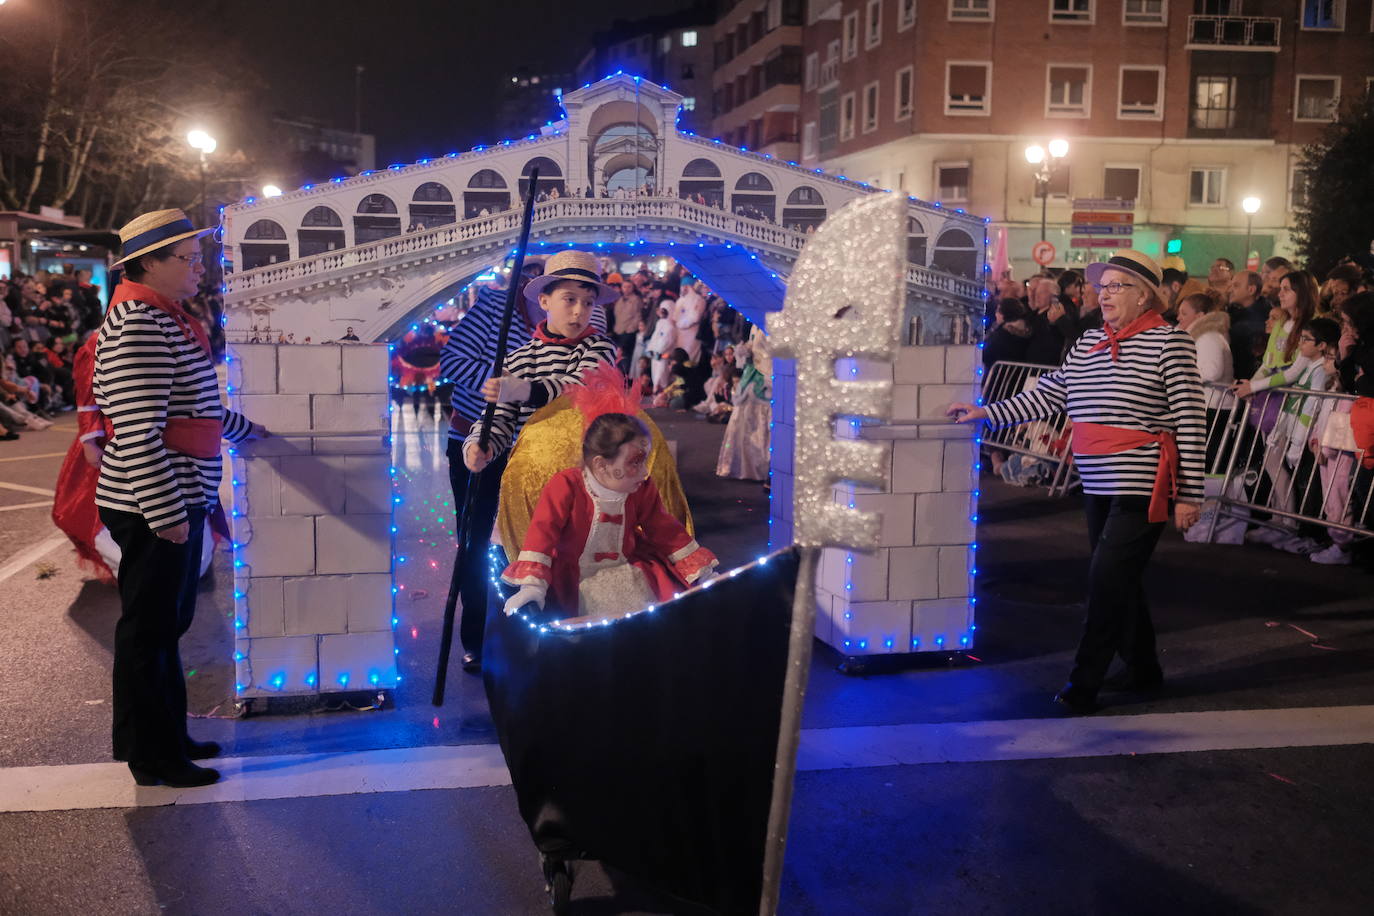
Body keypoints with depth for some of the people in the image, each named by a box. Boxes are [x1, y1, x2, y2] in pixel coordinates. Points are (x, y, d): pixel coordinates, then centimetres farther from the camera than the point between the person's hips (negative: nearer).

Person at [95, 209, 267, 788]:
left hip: (178, 500, 10)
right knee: (147, 630, 2)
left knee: (167, 624, 18)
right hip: (151, 505, -10)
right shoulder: (139, 324, -18)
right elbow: (138, 430, -24)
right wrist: (166, 512, -25)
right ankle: (151, 757, 14)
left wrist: (243, 429, 39)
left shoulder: (165, 319, 15)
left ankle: (169, 737, 32)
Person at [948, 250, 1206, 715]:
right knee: (1118, 580, 15)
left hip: (1143, 488, -7)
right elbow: (1048, 395, 13)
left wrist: (1189, 494, -13)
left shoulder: (1170, 341, -8)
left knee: (1107, 579, -9)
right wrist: (986, 412, 5)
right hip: (1099, 486, 7)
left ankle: (1083, 685, -1)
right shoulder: (1088, 342, 11)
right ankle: (1142, 667, 33)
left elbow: (1190, 422, -10)